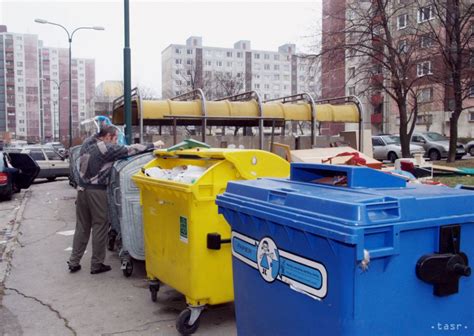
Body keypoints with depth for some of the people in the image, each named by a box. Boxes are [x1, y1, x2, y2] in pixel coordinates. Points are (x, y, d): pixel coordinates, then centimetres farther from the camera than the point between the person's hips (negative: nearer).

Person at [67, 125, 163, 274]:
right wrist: (153, 145, -5)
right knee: (100, 227, 4)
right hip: (96, 191, -7)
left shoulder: (87, 142, 6)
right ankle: (97, 264, 11)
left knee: (82, 227, 14)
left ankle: (73, 262, 20)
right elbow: (131, 149, -13)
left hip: (82, 188, 7)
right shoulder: (107, 148, -14)